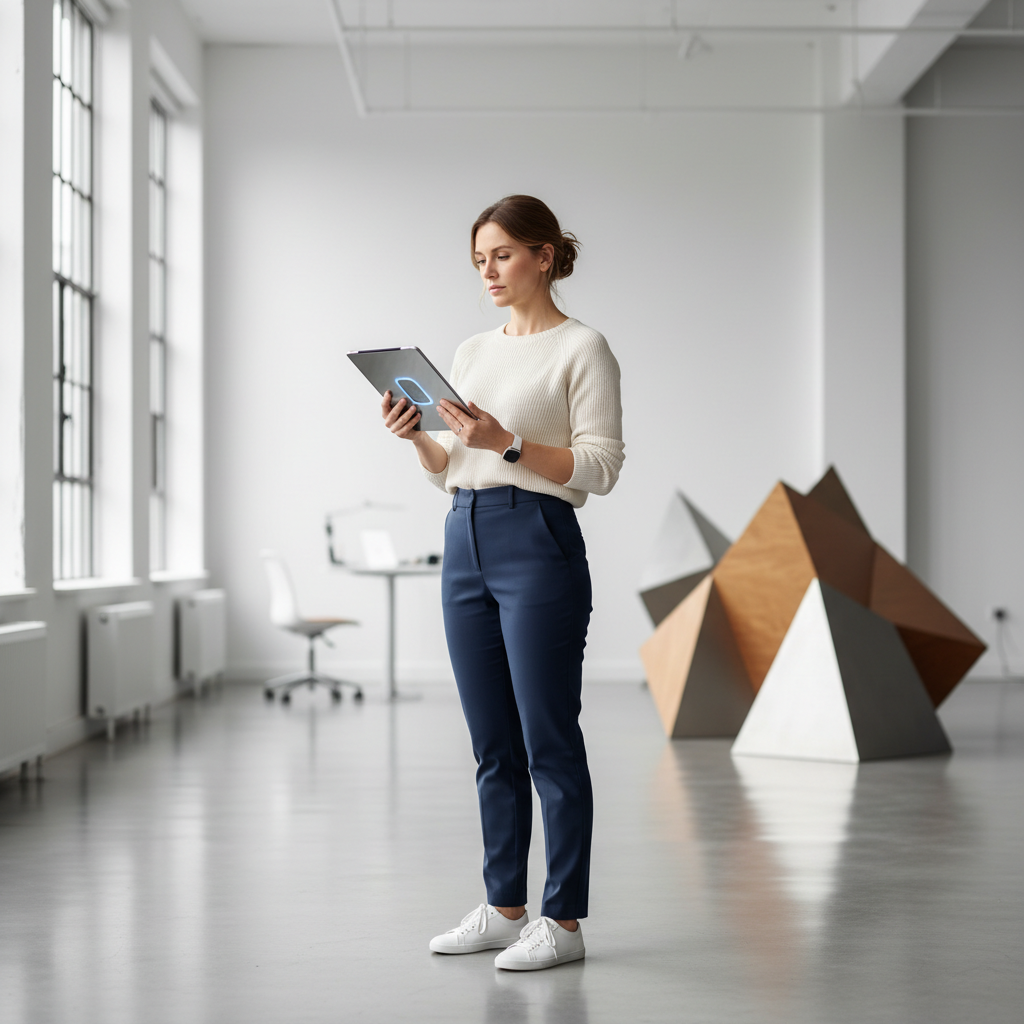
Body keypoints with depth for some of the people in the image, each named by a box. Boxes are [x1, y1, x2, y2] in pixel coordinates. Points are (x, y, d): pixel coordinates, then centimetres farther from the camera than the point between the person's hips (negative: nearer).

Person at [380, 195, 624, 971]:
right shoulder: (472, 351, 16)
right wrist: (416, 436, -2)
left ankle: (563, 920, 6)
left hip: (540, 545, -7)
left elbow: (601, 468, -12)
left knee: (549, 741, -3)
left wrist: (508, 444, -22)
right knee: (493, 746, 12)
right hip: (466, 543, 7)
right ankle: (504, 908, 21)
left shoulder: (582, 349, -5)